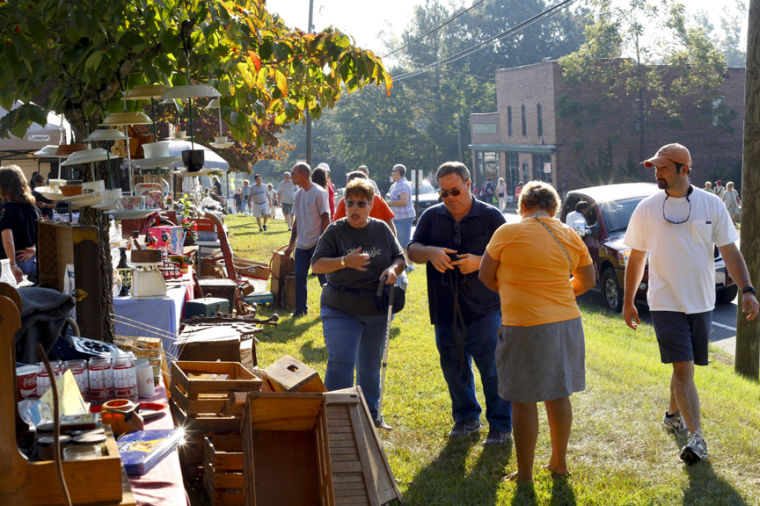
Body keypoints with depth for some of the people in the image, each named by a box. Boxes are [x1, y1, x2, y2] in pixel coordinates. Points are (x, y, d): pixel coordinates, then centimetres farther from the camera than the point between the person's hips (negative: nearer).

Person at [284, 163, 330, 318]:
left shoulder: (318, 193, -10)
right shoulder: (298, 195, 12)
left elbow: (326, 219, -11)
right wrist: (291, 244, 18)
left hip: (317, 243, -7)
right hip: (302, 244, 7)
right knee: (299, 276, 3)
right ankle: (300, 309, 13)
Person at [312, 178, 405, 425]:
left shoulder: (382, 230, 5)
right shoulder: (335, 231, -5)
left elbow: (400, 258, 10)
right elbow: (317, 265, -11)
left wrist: (393, 269, -13)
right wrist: (345, 261, -28)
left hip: (376, 312, 3)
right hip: (340, 310, -3)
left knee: (371, 365, 14)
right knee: (341, 363, -14)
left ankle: (371, 412, 32)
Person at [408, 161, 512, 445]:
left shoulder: (491, 217, -1)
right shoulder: (431, 217, 8)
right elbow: (412, 251, 3)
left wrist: (479, 262, -19)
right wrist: (430, 252, -19)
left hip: (483, 309, -4)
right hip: (445, 311, 4)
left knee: (492, 369, -3)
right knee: (453, 368, 13)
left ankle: (501, 426, 8)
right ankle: (466, 418, 30)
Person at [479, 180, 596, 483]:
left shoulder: (508, 233, -7)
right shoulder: (570, 237, 6)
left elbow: (486, 276, 3)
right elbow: (588, 280, 16)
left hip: (524, 325, -5)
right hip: (566, 323, 5)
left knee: (524, 401, 3)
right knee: (559, 395, 17)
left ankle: (524, 474, 9)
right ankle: (559, 462, 29)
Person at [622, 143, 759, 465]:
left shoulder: (711, 205, -1)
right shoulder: (647, 209, -2)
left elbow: (729, 251, 0)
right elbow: (636, 257, 7)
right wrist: (628, 302, 10)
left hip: (701, 302, 2)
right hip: (666, 302, -2)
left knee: (684, 366, 13)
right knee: (683, 368, -11)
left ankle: (673, 413, 37)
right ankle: (696, 437, -12)